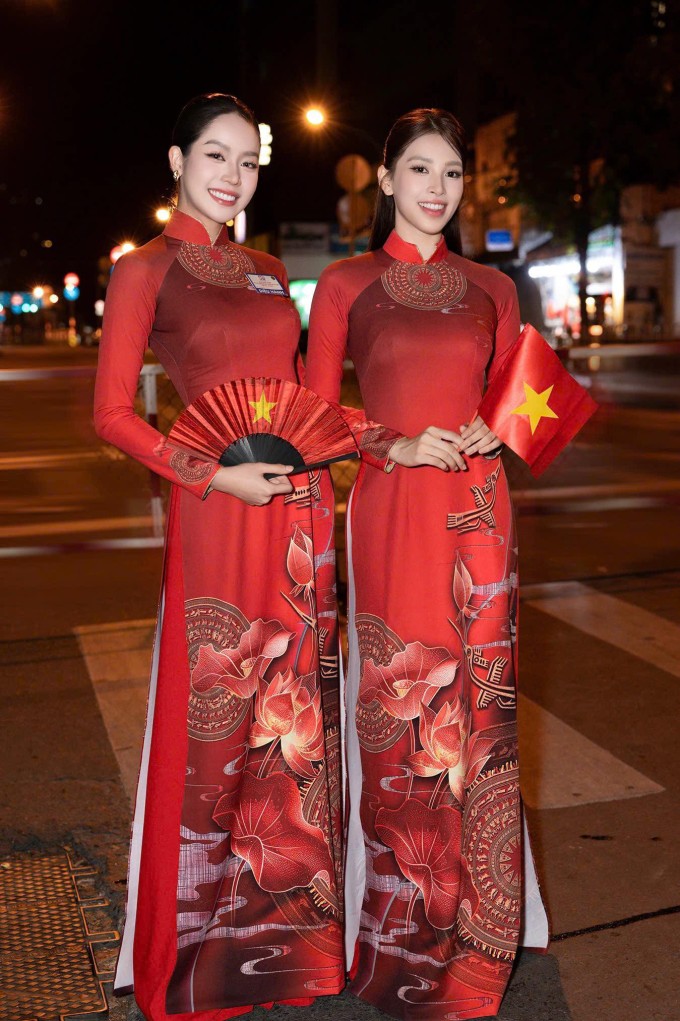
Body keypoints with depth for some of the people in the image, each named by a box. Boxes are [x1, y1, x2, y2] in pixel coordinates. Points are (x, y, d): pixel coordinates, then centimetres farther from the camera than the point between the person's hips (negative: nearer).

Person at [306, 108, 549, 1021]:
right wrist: (399, 446, -12)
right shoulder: (346, 285, 4)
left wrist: (492, 431, -2)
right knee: (400, 719, 2)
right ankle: (405, 946, 22)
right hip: (390, 511, -2)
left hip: (477, 512, 3)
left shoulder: (493, 290, 12)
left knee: (479, 715, 5)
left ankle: (475, 941, 24)